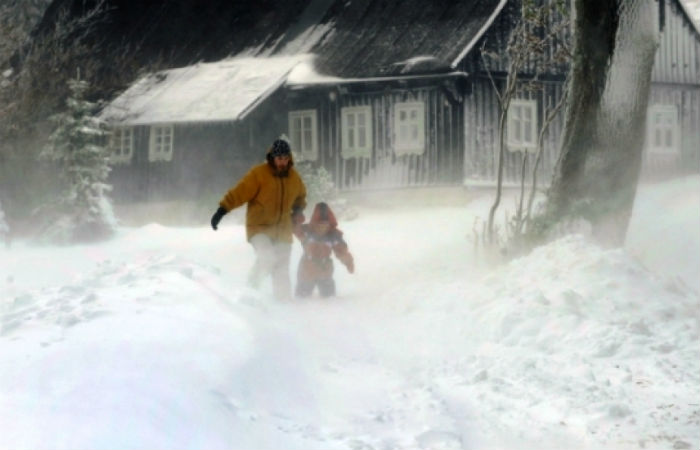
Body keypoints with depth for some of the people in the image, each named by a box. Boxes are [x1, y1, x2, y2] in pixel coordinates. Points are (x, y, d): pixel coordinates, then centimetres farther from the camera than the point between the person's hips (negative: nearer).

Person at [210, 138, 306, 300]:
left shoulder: (294, 177, 6)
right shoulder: (258, 174, -11)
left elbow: (300, 196, 27)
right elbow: (239, 192, -13)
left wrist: (298, 210, 10)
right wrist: (222, 210, -21)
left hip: (282, 230, 5)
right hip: (259, 227, -5)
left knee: (282, 271, 4)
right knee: (267, 258, -27)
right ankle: (251, 287, -5)